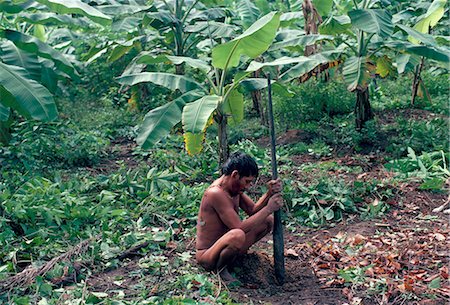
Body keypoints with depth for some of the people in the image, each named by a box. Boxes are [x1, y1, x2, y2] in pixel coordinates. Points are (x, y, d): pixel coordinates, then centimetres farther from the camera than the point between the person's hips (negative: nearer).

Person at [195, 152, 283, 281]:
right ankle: (220, 269, -12)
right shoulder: (216, 193, -28)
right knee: (237, 235, -42)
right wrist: (269, 208, -26)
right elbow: (240, 228, -31)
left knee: (268, 220, 8)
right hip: (206, 255, -9)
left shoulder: (234, 187, 1)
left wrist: (269, 193, -13)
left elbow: (253, 210, 4)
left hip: (222, 244, 9)